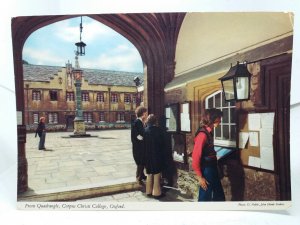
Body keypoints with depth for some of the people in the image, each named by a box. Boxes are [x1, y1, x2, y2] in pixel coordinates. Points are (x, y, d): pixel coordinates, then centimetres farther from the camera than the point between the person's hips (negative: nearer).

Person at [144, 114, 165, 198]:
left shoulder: (145, 130, -5)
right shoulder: (158, 130, -15)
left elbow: (143, 143, -1)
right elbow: (162, 143, -9)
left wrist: (145, 154, 11)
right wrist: (161, 151, 7)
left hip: (148, 156, 4)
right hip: (157, 155, -4)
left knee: (149, 174, 18)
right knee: (157, 175, 8)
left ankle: (149, 191, 28)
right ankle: (157, 193, 16)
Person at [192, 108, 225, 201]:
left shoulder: (209, 132, 4)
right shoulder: (202, 134, -23)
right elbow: (195, 157, -22)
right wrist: (200, 177, -16)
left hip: (212, 169, 9)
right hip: (206, 171, -9)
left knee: (219, 196, 21)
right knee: (205, 197, 8)